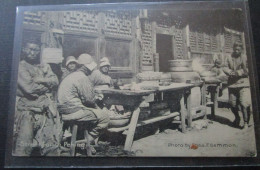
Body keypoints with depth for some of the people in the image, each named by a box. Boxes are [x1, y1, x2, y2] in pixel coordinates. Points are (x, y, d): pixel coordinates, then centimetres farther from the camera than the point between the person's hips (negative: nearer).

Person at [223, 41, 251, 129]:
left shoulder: (245, 58, -3)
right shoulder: (229, 57, 7)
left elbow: (247, 70, -9)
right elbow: (225, 67, 4)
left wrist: (238, 72, -19)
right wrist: (230, 72, -14)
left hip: (243, 83, -4)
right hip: (232, 84, 4)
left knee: (244, 104, -9)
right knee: (232, 103, 13)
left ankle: (246, 122, 6)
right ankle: (237, 118, 39)